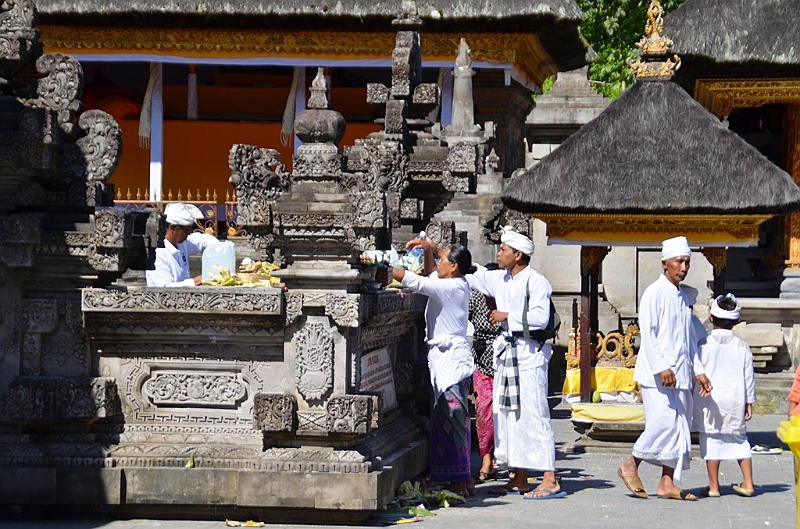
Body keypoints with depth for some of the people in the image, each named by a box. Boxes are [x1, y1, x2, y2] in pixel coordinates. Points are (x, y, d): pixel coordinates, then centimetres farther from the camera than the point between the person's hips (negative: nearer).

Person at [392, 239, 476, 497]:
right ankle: (464, 480, 14)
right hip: (449, 358, 10)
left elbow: (414, 281, -22)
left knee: (453, 420, -8)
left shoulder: (450, 288, -14)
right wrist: (428, 250, 14)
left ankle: (460, 482, -6)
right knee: (453, 420, 11)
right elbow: (431, 275, 30)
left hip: (450, 360, -10)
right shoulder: (457, 286, 13)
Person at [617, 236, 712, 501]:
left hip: (679, 376, 8)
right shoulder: (654, 293, -6)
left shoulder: (682, 297, 17)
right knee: (663, 422, -15)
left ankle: (667, 483, 6)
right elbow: (647, 333, -14)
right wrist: (661, 367, -22)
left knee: (679, 428, 4)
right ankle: (630, 466, 3)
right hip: (656, 375, -8)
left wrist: (698, 370, 15)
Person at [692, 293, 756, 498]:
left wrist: (695, 398, 7)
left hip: (709, 402, -2)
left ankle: (713, 486, 4)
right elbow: (749, 376, 4)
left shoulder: (703, 345, -5)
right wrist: (749, 402, 11)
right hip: (735, 402, 2)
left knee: (711, 440, 3)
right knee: (739, 439, 14)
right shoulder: (742, 347, 1)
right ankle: (748, 483, 11)